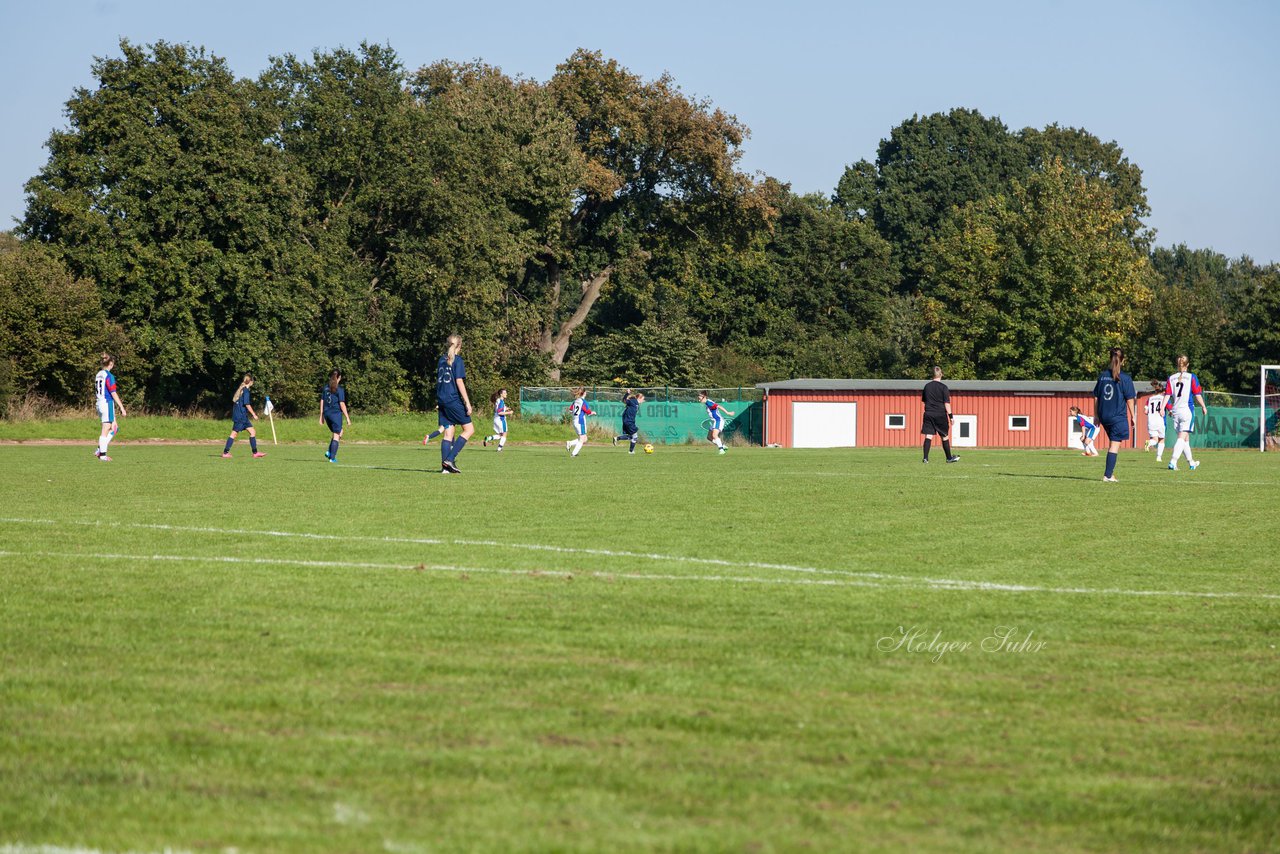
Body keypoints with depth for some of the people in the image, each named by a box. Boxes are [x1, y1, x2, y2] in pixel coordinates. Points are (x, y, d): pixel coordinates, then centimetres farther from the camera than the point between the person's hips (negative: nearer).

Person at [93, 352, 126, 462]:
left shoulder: (98, 375, 10)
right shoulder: (109, 376, -14)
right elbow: (114, 394, -16)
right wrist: (122, 408, -13)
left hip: (99, 404, 8)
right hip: (108, 403, -8)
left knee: (114, 428, 16)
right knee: (106, 430, -2)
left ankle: (100, 449, 11)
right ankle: (102, 455, 0)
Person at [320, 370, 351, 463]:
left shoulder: (326, 388, 7)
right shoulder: (340, 389, -10)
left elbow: (322, 402, 10)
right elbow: (342, 404, -13)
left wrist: (321, 416, 17)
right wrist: (347, 418, -9)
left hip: (327, 413, 6)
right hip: (336, 413, -6)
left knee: (339, 432, 22)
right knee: (336, 435, 3)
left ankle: (329, 452, 10)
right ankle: (332, 457, 0)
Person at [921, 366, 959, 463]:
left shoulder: (927, 386, 5)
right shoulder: (943, 387, -7)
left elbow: (923, 400, 17)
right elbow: (947, 403, -10)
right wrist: (950, 415, -7)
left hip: (928, 414, 3)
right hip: (941, 414, -3)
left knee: (928, 436, -1)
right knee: (945, 437, 9)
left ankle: (925, 458, -12)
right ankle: (949, 458, 18)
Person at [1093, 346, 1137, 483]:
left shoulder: (1103, 376, 4)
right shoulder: (1125, 378, -10)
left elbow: (1096, 397, 8)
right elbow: (1130, 399, -8)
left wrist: (1096, 415, 16)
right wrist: (1132, 416, 2)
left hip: (1104, 416, 5)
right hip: (1118, 416, -5)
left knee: (1113, 444, 20)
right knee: (1115, 445, -1)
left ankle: (1110, 472, 18)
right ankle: (1108, 475, -6)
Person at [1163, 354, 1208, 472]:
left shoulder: (1171, 378, 6)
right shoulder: (1192, 377, -3)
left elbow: (1167, 395, 0)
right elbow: (1197, 394, -2)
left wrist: (1163, 408, 0)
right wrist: (1203, 407, 9)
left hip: (1175, 411, 4)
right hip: (1187, 410, -4)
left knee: (1185, 438, 16)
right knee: (1182, 438, -9)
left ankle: (1191, 463, 28)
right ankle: (1173, 461, -24)